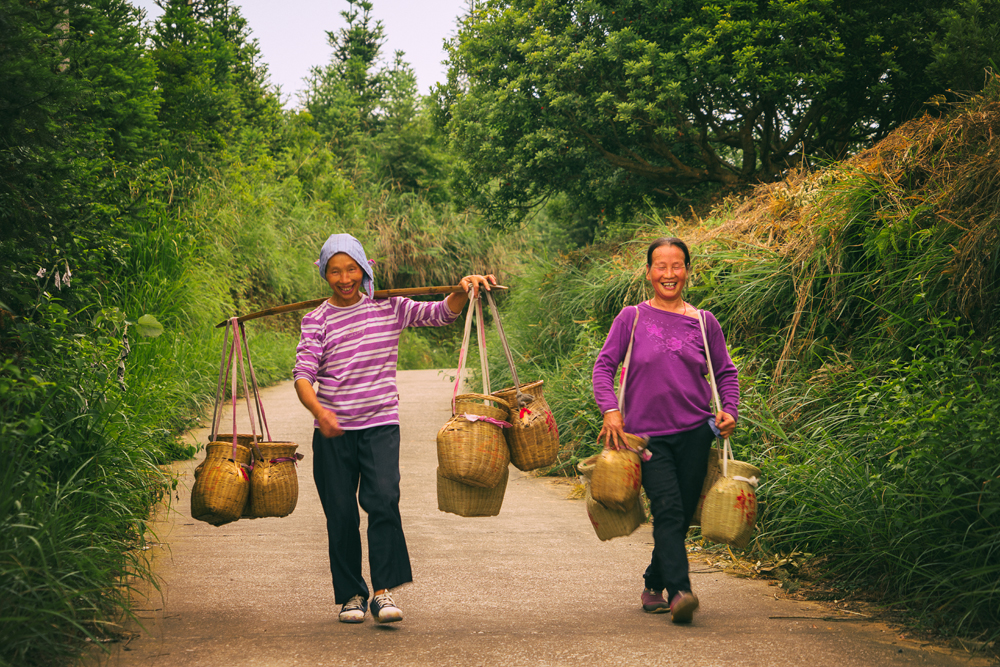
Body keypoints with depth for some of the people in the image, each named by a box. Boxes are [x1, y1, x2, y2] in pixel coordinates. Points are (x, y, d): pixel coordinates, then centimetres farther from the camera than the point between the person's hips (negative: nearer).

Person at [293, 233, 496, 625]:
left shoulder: (389, 309, 6)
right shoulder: (317, 321, 0)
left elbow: (441, 314, 2)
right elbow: (303, 375, -10)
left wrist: (464, 291, -18)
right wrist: (318, 409, -29)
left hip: (380, 425, 0)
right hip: (333, 431, 0)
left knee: (383, 500, -18)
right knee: (341, 514, 2)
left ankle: (383, 592, -14)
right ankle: (350, 595, 17)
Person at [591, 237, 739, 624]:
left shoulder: (704, 323, 8)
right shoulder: (631, 318, 4)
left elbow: (726, 372, 16)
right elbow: (604, 366, 3)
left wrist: (729, 411, 0)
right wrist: (610, 410, -11)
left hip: (695, 432, 2)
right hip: (648, 434, -2)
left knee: (681, 516, 5)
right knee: (668, 511, -16)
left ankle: (653, 585, 24)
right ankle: (679, 592, -23)